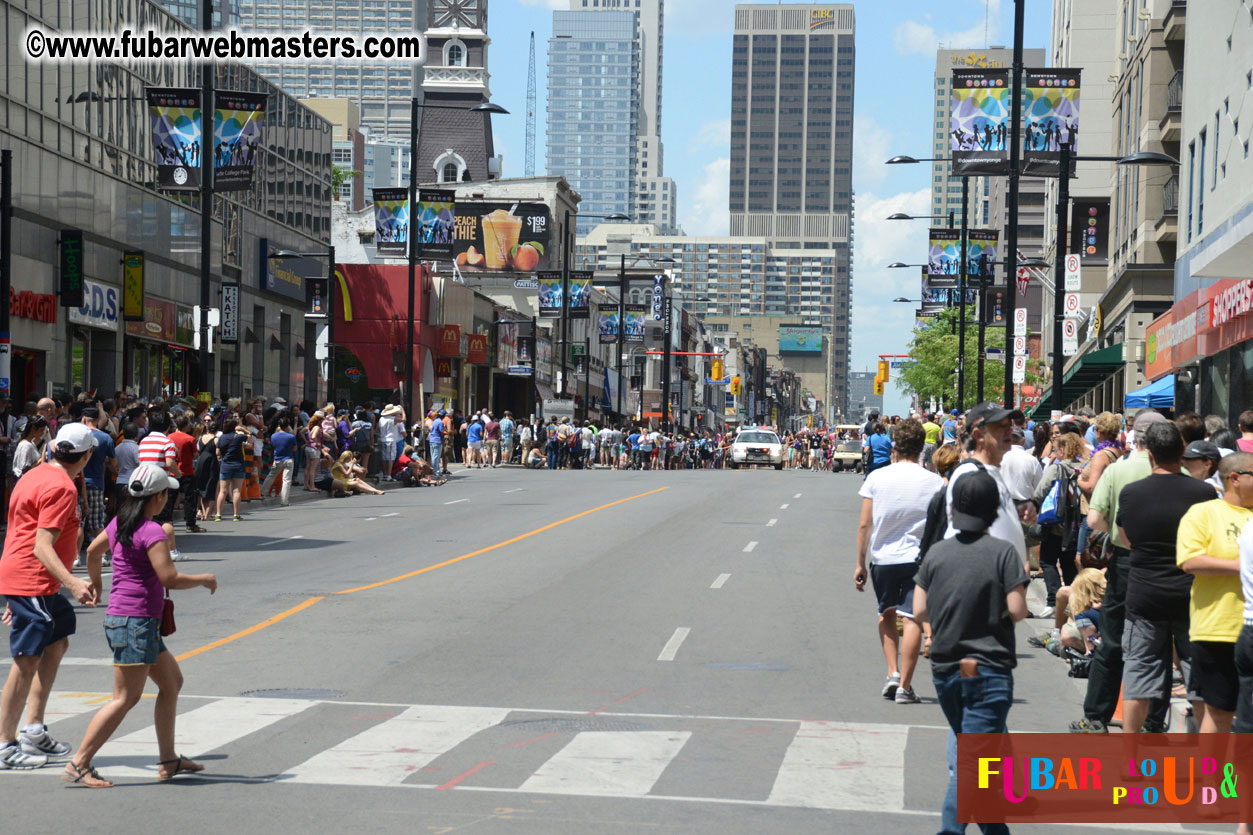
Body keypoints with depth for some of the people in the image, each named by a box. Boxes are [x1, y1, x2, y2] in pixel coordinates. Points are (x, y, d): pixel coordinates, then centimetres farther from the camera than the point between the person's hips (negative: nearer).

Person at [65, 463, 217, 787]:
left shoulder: (119, 523, 9)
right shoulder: (152, 532, -18)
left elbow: (93, 550, 26)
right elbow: (169, 578, -25)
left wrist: (95, 582, 44)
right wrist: (204, 579, -8)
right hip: (135, 623, -10)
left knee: (172, 682, 17)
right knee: (126, 698, -7)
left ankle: (168, 760, 22)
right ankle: (78, 764, -6)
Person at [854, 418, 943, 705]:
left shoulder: (876, 478, -2)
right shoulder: (934, 482, -3)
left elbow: (864, 525, -1)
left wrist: (860, 563, 7)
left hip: (882, 557, 2)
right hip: (918, 557, -2)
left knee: (886, 614, 22)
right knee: (913, 620, 1)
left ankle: (892, 673, 12)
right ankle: (904, 686, -1)